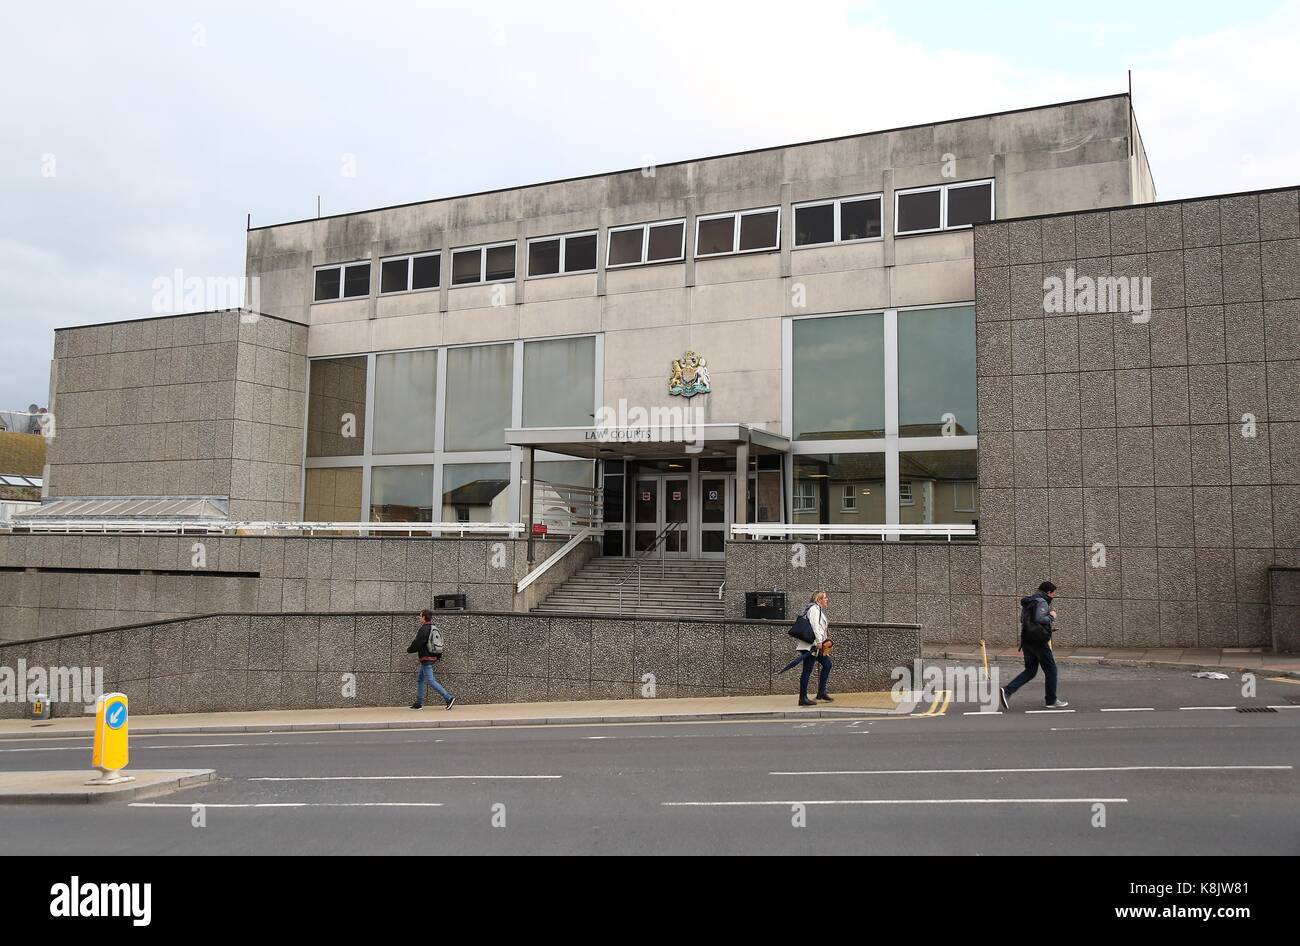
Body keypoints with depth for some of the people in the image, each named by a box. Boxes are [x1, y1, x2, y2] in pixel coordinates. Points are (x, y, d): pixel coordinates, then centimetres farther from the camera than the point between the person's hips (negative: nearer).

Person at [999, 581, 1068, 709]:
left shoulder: (1028, 601, 16)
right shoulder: (1042, 602, -13)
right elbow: (1039, 618, -27)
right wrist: (1051, 617, -9)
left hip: (1026, 640, 9)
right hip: (1038, 641, -9)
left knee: (1030, 670, 11)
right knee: (1051, 669, 6)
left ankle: (1007, 690, -5)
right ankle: (1052, 701, 12)